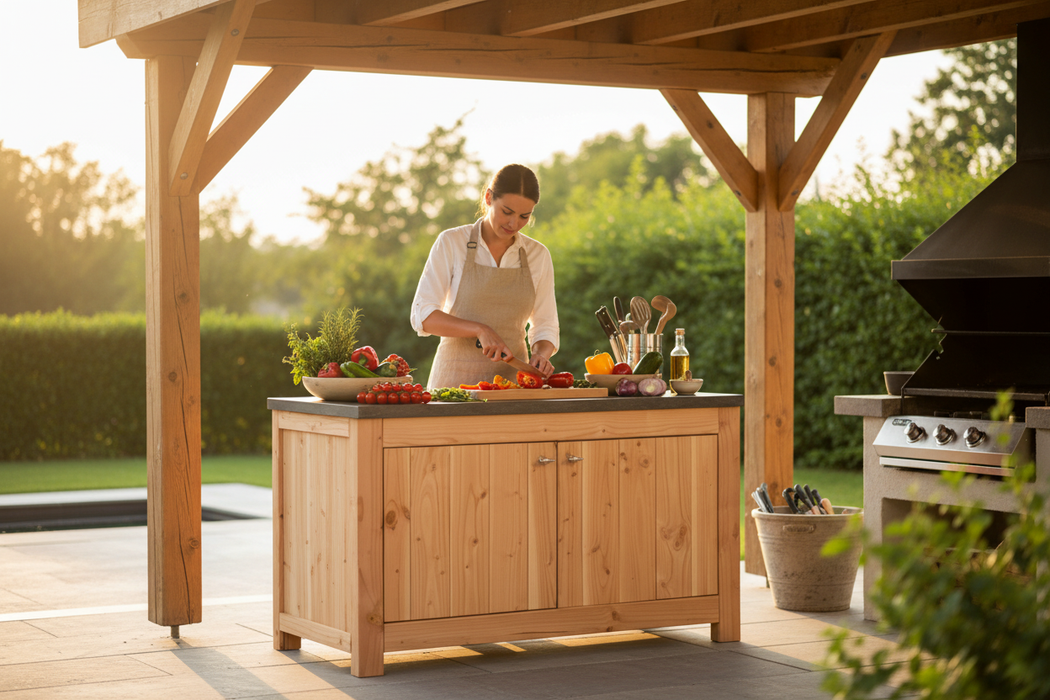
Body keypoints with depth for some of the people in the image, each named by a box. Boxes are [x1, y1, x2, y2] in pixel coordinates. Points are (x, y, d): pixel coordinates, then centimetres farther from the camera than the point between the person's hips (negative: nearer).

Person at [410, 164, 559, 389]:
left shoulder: (538, 255, 7)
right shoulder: (451, 243, -1)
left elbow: (545, 327, 12)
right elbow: (422, 316, -6)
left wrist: (541, 355, -10)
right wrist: (480, 330, -18)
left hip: (512, 378, 2)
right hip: (456, 377, -2)